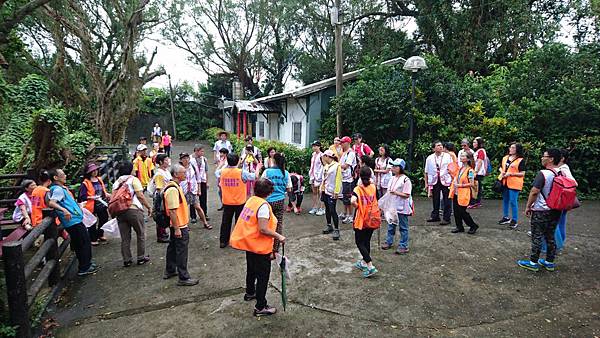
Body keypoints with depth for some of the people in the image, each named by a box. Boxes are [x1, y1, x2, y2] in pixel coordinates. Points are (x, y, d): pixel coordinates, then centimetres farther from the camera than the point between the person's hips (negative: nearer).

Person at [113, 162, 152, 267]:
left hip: (120, 211, 5)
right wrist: (149, 207, -4)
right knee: (141, 234, 10)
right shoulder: (133, 179, -2)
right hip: (134, 210, -5)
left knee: (125, 237, 12)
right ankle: (141, 258, 15)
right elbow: (140, 196, -10)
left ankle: (126, 260, 17)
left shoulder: (116, 182, 14)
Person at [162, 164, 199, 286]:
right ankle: (183, 278, 6)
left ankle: (170, 271, 36)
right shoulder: (173, 189, -25)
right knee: (181, 251, -3)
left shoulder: (175, 186, 9)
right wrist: (177, 229, -25)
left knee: (173, 247, 21)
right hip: (179, 226, -11)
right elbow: (172, 211, -27)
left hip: (177, 225, 11)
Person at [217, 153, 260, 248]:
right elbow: (254, 176, -9)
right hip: (239, 203, -3)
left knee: (225, 222, 14)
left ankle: (223, 241, 22)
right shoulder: (242, 173, -17)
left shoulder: (222, 172, -7)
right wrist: (258, 168, 10)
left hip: (227, 203, 3)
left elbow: (216, 173, 17)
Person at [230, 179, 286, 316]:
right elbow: (263, 229, -29)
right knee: (263, 276, 5)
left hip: (249, 243, 9)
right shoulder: (263, 205, -23)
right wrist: (278, 236, -18)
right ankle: (261, 307, 13)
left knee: (252, 270, 28)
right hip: (260, 247, -9)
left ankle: (250, 293, 49)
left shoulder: (251, 200, 1)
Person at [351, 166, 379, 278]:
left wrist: (357, 206, -14)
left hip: (361, 221, -5)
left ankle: (370, 266, -5)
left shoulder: (358, 189, -16)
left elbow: (353, 201, -34)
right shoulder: (374, 187, -3)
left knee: (360, 243, 5)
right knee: (367, 241, 20)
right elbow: (377, 202, 4)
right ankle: (364, 262, 34)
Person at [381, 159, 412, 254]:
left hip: (402, 208, -8)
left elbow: (407, 195, -17)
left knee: (403, 227, 4)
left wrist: (396, 193, -25)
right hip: (392, 206, 8)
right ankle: (389, 242, 31)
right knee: (391, 225, 17)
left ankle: (403, 246, 11)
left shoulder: (405, 180, -14)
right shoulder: (392, 179, 10)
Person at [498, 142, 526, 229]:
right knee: (505, 200, 14)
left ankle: (515, 220, 6)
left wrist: (510, 174, -18)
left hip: (514, 184, -6)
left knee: (513, 201, -5)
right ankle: (505, 217, 27)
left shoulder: (520, 160, -8)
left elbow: (522, 174, -10)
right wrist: (502, 172, 0)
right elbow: (501, 167, 22)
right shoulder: (505, 158, 10)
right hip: (504, 183, 6)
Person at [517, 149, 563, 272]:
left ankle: (533, 262, 9)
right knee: (550, 237, 16)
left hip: (541, 211, -7)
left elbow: (534, 192, -21)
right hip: (556, 210, 7)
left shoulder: (543, 173, -19)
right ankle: (550, 262, 24)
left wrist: (528, 206, -11)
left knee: (537, 237, 2)